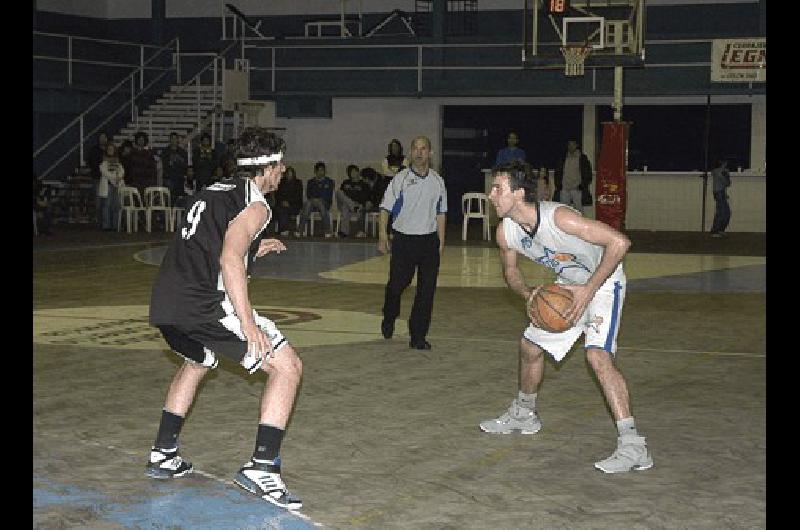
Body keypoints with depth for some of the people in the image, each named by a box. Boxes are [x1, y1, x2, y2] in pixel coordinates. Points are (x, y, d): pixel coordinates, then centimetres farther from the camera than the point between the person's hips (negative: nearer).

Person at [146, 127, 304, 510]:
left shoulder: (215, 191, 22)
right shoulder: (254, 204, -4)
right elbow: (229, 261, -19)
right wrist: (247, 323, -22)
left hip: (166, 303, 9)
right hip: (207, 303, -9)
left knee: (196, 363, 37)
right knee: (287, 366, -3)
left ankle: (163, 455, 38)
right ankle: (261, 468, -12)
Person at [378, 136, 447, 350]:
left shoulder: (437, 181, 7)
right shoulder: (400, 179, -2)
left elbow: (440, 214, 14)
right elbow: (385, 209, -1)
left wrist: (441, 242, 10)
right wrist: (382, 236, -8)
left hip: (429, 241, 2)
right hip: (403, 239, -2)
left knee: (427, 290, 0)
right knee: (396, 285, 3)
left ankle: (418, 336, 8)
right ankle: (389, 319, 33)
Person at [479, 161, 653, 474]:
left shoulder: (558, 218, -35)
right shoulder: (506, 232, -12)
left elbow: (619, 242, -35)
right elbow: (510, 270, 8)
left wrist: (588, 290, -34)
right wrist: (528, 294, -14)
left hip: (602, 281, -8)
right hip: (568, 284, 8)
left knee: (598, 355, -26)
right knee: (531, 346, 16)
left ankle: (633, 447, -27)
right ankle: (523, 415, 43)